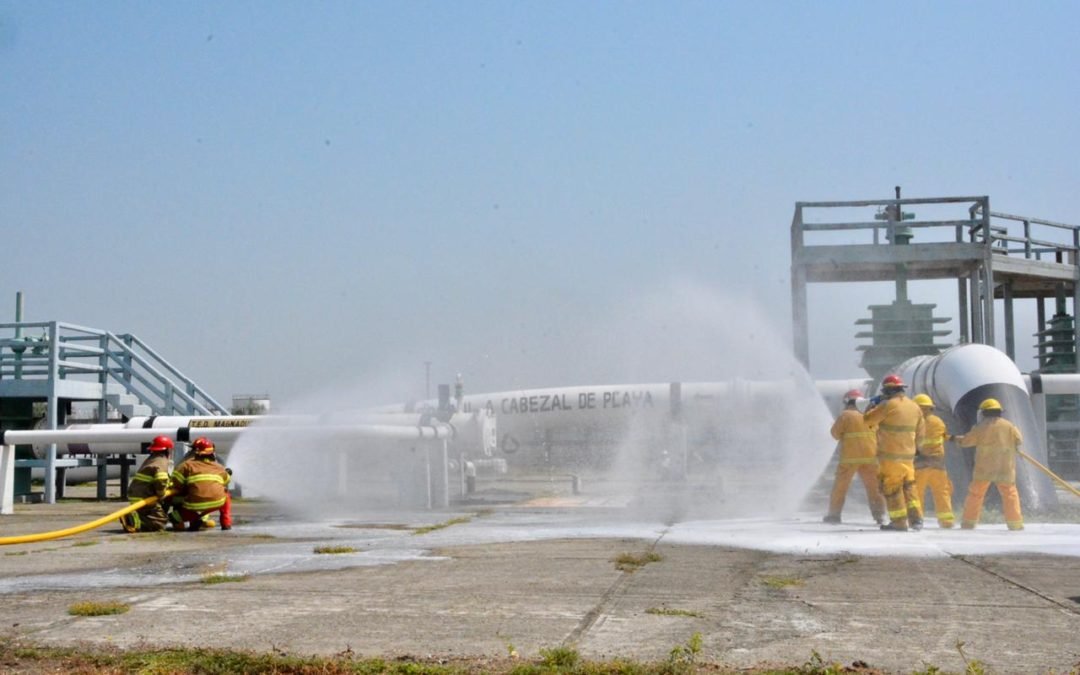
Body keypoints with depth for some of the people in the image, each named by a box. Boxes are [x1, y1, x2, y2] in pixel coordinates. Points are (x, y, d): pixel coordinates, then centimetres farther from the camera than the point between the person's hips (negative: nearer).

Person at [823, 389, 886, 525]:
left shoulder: (845, 415, -3)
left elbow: (835, 433, 1)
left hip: (850, 457, -3)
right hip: (870, 456, 3)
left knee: (840, 486, 8)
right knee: (874, 487, 5)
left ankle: (834, 515, 10)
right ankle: (879, 515, -4)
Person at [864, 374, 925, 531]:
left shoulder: (888, 405, -14)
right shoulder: (914, 407, 8)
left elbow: (867, 420, -6)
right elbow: (919, 433, 14)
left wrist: (873, 405, 9)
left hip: (890, 456, -6)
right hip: (908, 456, 6)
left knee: (892, 490, 1)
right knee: (909, 487, 17)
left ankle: (899, 522, 1)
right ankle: (916, 518, 10)